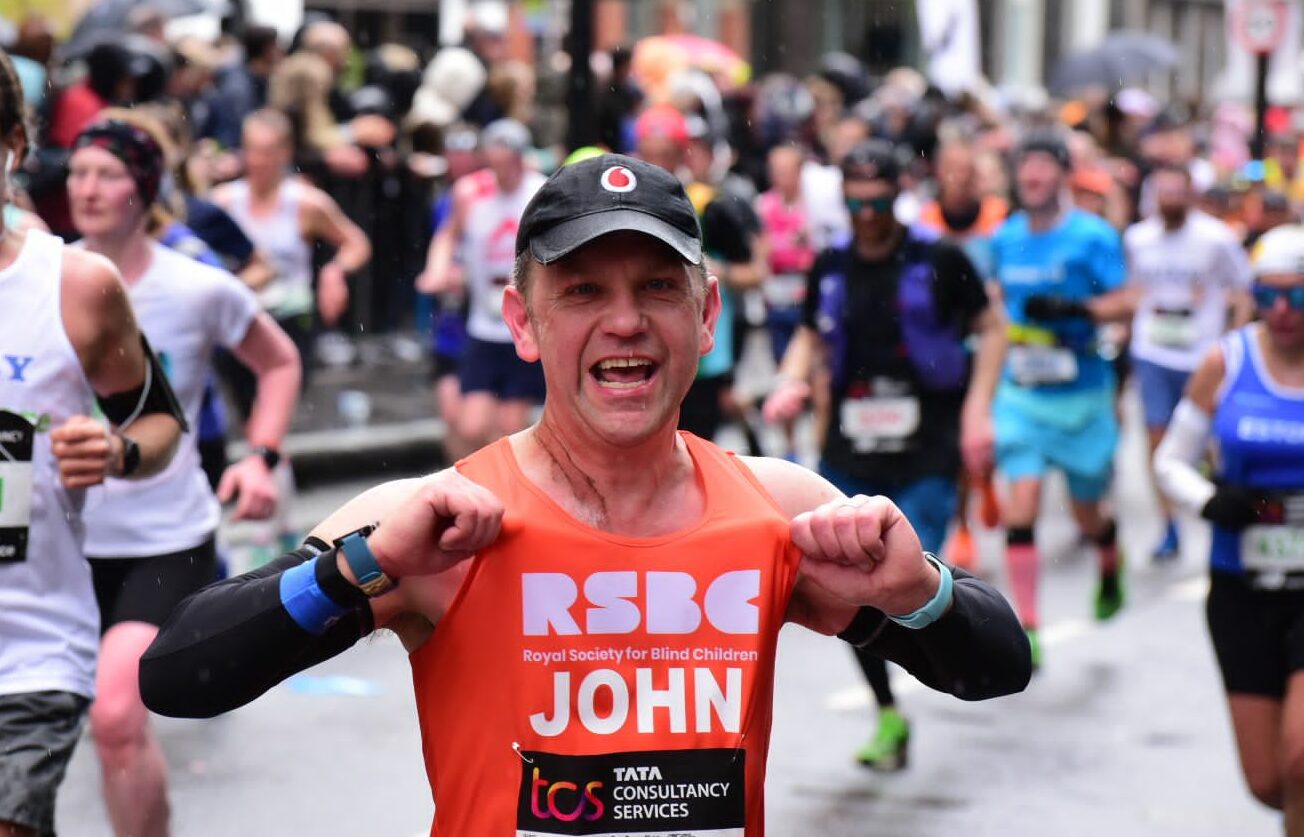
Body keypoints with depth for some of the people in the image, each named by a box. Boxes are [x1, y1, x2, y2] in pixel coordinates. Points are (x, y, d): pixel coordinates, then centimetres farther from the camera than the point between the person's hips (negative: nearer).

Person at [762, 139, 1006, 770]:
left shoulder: (938, 261, -5)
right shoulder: (831, 267, 6)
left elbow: (991, 327, 4)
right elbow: (810, 336, 20)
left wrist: (977, 408, -6)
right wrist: (791, 382, -1)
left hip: (925, 456, -4)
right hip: (849, 454, 4)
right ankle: (889, 717, 19)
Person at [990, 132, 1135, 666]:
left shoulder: (1093, 236, -9)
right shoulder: (1005, 238, 6)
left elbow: (1124, 303, -14)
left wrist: (1072, 310, -27)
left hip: (1080, 396, -2)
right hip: (1020, 392, 3)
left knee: (1087, 513, 13)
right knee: (1021, 507, -12)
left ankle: (1111, 566, 48)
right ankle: (1026, 629, -10)